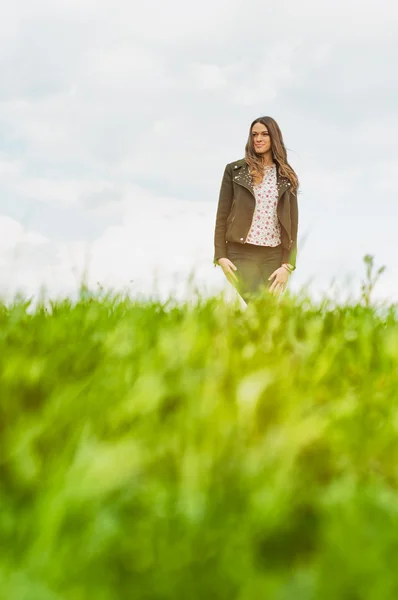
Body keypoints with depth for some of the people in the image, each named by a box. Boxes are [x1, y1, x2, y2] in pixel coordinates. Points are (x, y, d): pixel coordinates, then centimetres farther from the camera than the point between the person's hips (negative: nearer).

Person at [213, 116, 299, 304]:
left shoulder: (286, 177, 9)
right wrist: (220, 256, -6)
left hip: (274, 255, 3)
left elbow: (292, 223, 5)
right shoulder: (235, 170, 5)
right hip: (241, 253, -2)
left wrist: (287, 265, -4)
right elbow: (222, 215, 4)